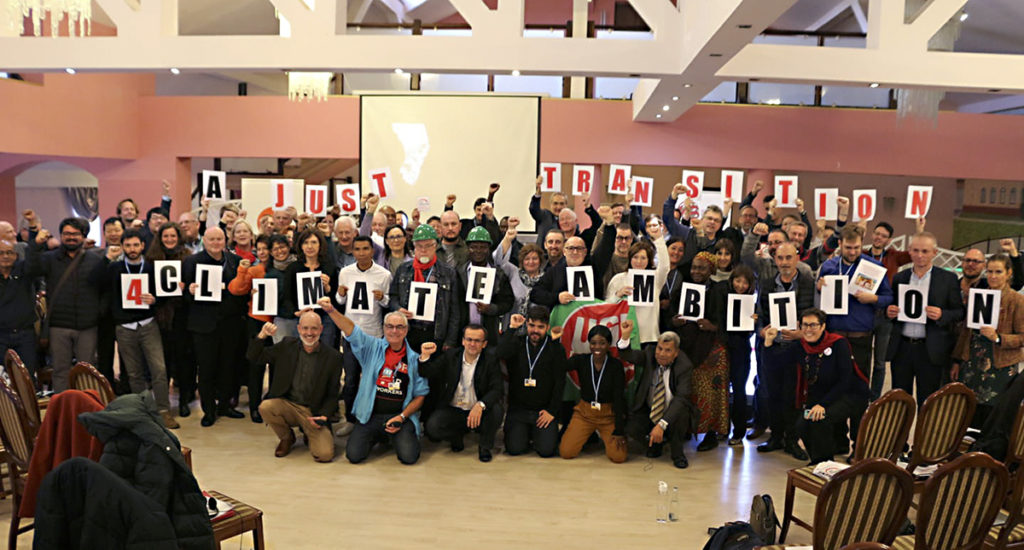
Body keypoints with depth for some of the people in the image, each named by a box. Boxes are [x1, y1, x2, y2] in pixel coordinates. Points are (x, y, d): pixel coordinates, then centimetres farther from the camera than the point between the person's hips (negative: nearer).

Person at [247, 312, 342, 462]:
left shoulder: (332, 357, -4)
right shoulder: (287, 346, 2)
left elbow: (332, 394, 1)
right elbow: (253, 357, 3)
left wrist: (324, 416, -15)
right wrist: (262, 335, -14)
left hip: (314, 412, -2)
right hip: (287, 405, 2)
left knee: (325, 455, -21)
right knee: (265, 407, -29)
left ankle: (309, 434, 16)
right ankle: (287, 438, 2)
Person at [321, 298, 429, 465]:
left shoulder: (414, 359, 3)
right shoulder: (373, 347, 3)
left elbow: (420, 395, 5)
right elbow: (351, 330, -11)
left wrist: (402, 417, -9)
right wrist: (331, 310, -29)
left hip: (400, 416, -1)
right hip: (370, 416, 1)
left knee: (409, 457, -21)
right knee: (354, 455, -14)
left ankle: (395, 436, 16)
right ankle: (377, 436, 19)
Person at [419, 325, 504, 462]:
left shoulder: (491, 361, -5)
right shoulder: (450, 356, 2)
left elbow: (498, 390, -17)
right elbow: (428, 375, 0)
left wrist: (480, 405, -36)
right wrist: (425, 356, -22)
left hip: (479, 411, -1)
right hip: (452, 410, 1)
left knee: (496, 410, -32)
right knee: (432, 427, -26)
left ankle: (485, 447, -2)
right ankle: (457, 438, 10)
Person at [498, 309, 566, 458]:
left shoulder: (555, 349, 2)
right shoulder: (517, 343, 5)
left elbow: (560, 383, -1)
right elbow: (500, 353, -18)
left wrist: (552, 411, -8)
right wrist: (511, 328, -14)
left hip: (543, 411, -1)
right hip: (518, 409, 1)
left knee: (546, 450, -14)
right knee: (514, 449, -12)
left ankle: (536, 433, 19)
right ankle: (525, 433, 21)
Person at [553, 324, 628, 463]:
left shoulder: (616, 365, -9)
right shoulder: (581, 360, -5)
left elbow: (619, 398, -11)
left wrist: (619, 430, -14)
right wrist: (555, 341, -29)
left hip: (608, 415, -1)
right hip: (584, 413, 1)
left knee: (619, 456, -17)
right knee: (566, 452, -12)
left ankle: (606, 439, 18)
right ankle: (588, 436, 20)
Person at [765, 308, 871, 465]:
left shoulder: (839, 344, -14)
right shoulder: (800, 348, 3)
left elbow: (845, 380, -19)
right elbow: (774, 362, 8)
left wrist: (823, 404, -26)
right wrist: (769, 342, -8)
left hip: (851, 395, -5)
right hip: (819, 397, 5)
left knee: (819, 418, -30)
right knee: (802, 425, -18)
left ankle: (824, 462, -9)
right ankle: (817, 461, 8)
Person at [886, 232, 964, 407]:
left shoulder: (948, 279, 1)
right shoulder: (899, 278, 9)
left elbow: (959, 312, 1)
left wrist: (942, 315, -18)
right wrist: (889, 312, -6)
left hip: (930, 351, -3)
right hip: (901, 348, 3)